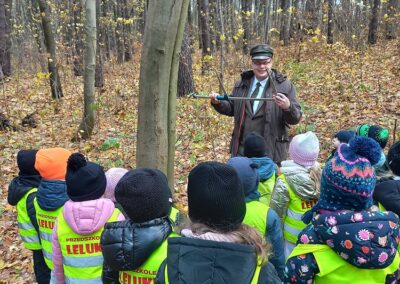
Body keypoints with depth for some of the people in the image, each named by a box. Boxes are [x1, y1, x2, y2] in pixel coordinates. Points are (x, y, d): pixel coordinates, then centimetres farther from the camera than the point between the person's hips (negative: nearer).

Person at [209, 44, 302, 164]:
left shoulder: (284, 86, -5)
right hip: (241, 150, 4)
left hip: (270, 153, -3)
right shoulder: (241, 84, 7)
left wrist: (288, 107, -28)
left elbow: (295, 119, -7)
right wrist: (218, 103, -2)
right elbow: (232, 109, 17)